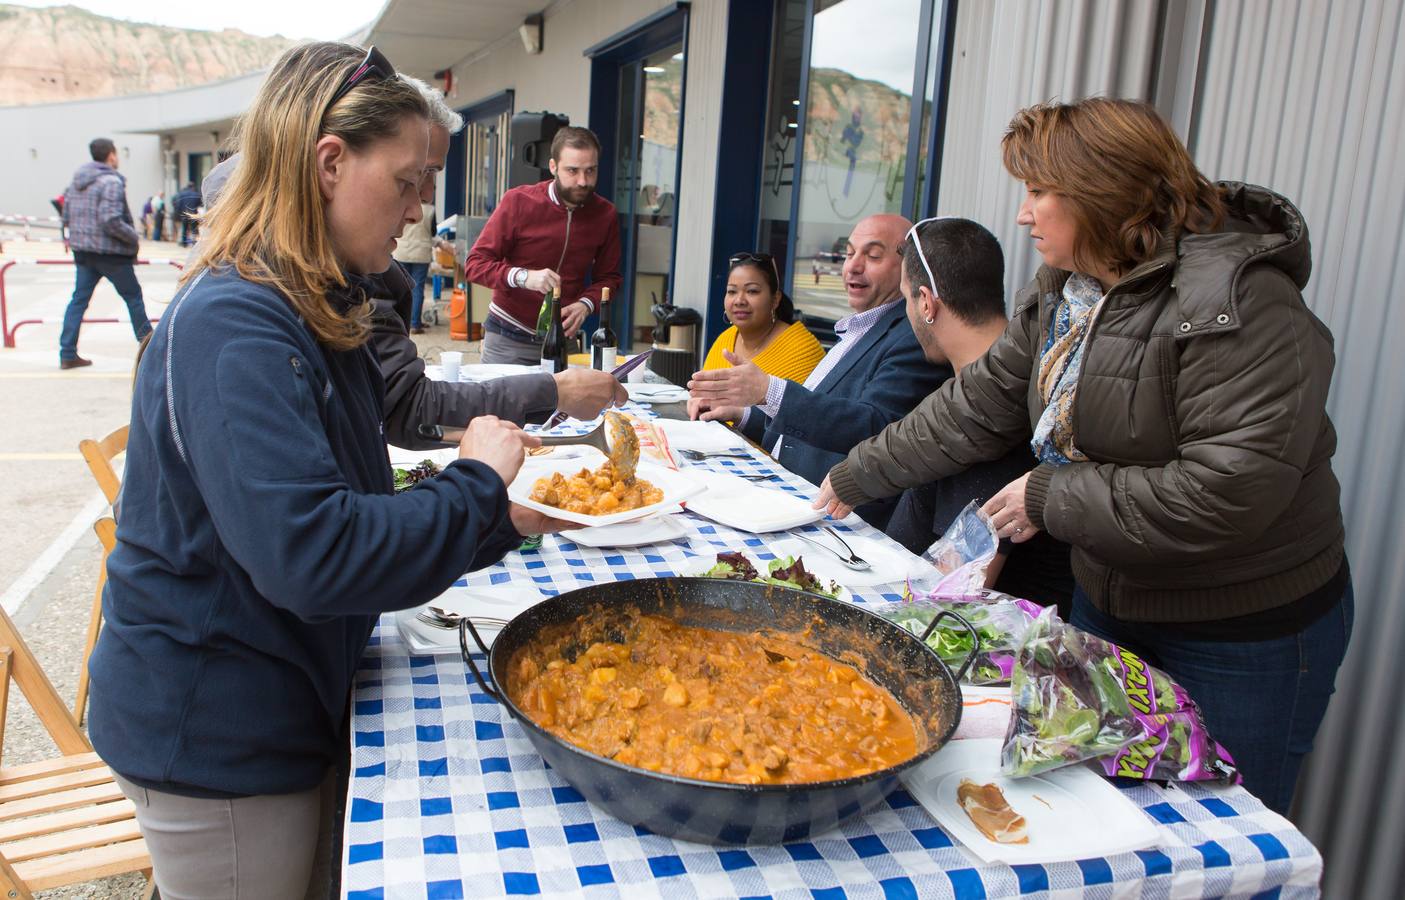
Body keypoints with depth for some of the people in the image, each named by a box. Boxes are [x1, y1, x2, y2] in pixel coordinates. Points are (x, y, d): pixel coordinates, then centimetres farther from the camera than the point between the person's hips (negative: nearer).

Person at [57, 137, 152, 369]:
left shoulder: (77, 181, 11)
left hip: (83, 251, 7)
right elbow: (111, 221, -23)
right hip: (110, 252, -7)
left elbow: (66, 217, 13)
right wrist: (134, 237, -10)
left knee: (79, 298, 8)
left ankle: (67, 354, 5)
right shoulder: (111, 181, -14)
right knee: (133, 296, 8)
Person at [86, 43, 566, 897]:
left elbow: (352, 510, 11)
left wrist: (499, 521, 0)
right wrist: (474, 484, -21)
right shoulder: (232, 327, -25)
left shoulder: (311, 314, 7)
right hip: (214, 735, -9)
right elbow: (310, 554, -33)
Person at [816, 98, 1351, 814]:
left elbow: (1230, 491, -31)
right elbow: (976, 407, 7)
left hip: (1245, 639, -7)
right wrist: (856, 478, 8)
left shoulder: (1240, 300, -24)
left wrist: (1052, 498, -22)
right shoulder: (1064, 291, 2)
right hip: (1107, 601, 8)